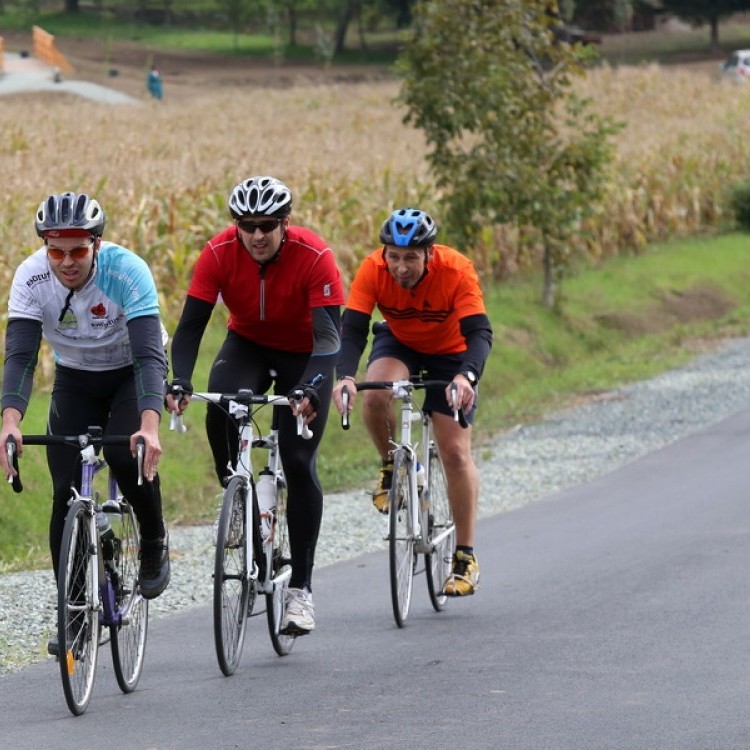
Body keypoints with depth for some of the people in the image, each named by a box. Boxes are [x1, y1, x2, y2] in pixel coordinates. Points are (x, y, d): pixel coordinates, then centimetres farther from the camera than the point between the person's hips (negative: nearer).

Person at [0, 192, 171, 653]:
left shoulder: (127, 271, -32)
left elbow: (149, 354, -39)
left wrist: (150, 426, -55)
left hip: (132, 373, -3)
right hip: (75, 380, 3)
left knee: (126, 454, -30)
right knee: (67, 493, -9)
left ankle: (155, 542, -1)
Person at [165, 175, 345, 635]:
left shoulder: (314, 256, -30)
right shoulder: (219, 253, -23)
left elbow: (329, 333, -34)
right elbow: (191, 325, -23)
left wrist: (311, 388, -51)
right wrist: (180, 381, -40)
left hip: (304, 353, -2)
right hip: (248, 346, 2)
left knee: (299, 462, -12)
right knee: (220, 408, -32)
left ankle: (301, 588, -5)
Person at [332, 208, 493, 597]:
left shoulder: (457, 271, -33)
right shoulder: (373, 270, -28)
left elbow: (479, 332, -37)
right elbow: (352, 328, -32)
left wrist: (466, 376, -57)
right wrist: (344, 376, -51)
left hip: (451, 352, -1)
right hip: (399, 343, 1)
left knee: (455, 451, -8)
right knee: (375, 393, -32)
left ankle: (465, 557, 2)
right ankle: (391, 467, -3)